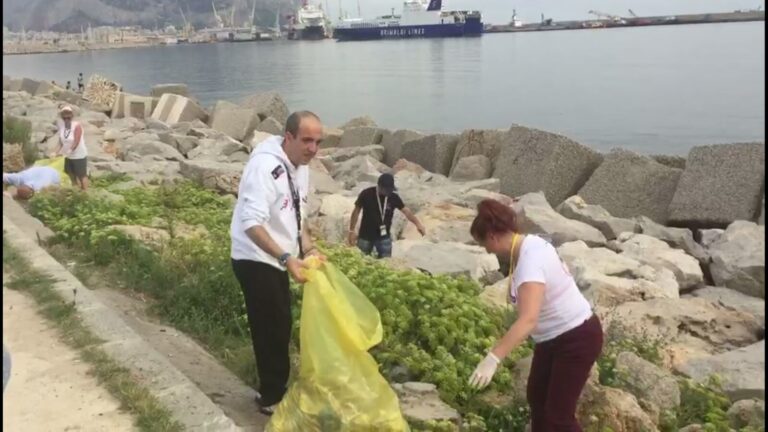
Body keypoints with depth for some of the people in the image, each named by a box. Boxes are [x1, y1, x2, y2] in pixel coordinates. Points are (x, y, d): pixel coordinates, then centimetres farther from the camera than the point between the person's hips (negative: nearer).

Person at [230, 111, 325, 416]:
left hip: (275, 260, 9)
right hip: (255, 260, -9)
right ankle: (272, 398, 16)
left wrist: (308, 248, 2)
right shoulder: (265, 165, -25)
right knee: (272, 329, -1)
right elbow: (252, 224, -33)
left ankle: (273, 391, 34)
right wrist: (287, 258, -40)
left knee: (279, 327, 18)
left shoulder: (300, 167, 5)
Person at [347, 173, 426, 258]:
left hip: (384, 237, 1)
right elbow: (356, 211, -6)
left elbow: (406, 211, -13)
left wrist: (418, 223, -30)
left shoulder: (393, 197, -10)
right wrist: (351, 231, -5)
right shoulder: (366, 194, -15)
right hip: (365, 237, -1)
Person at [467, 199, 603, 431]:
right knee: (537, 397, 21)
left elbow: (528, 319, -46)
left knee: (558, 413, -4)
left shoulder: (530, 260, -33)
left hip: (577, 338, -10)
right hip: (554, 337, 10)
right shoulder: (529, 244, -3)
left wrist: (492, 358, -53)